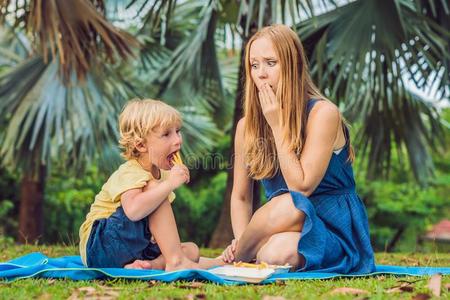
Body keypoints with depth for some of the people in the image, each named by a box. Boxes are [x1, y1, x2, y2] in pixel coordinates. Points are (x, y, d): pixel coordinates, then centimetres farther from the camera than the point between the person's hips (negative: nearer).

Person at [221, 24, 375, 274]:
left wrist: (278, 125, -18)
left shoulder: (322, 113, -13)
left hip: (334, 228, -3)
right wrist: (241, 241, -11)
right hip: (286, 227, 3)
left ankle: (230, 263, -8)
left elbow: (301, 187, -18)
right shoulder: (246, 126, 2)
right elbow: (240, 197, 9)